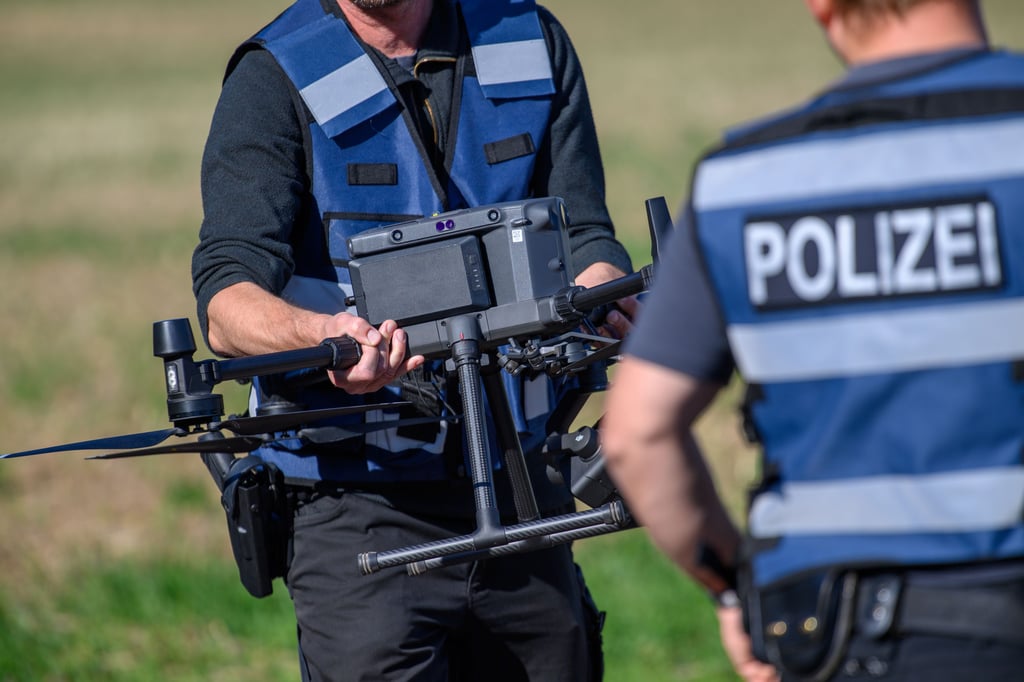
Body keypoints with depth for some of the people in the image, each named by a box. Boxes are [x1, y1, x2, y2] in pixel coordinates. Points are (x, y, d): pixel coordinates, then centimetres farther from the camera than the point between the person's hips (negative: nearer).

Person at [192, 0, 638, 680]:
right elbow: (227, 302, -15)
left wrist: (601, 295, -21)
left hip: (522, 491, 4)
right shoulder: (274, 80, -6)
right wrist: (328, 333, -38)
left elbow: (583, 234, 4)